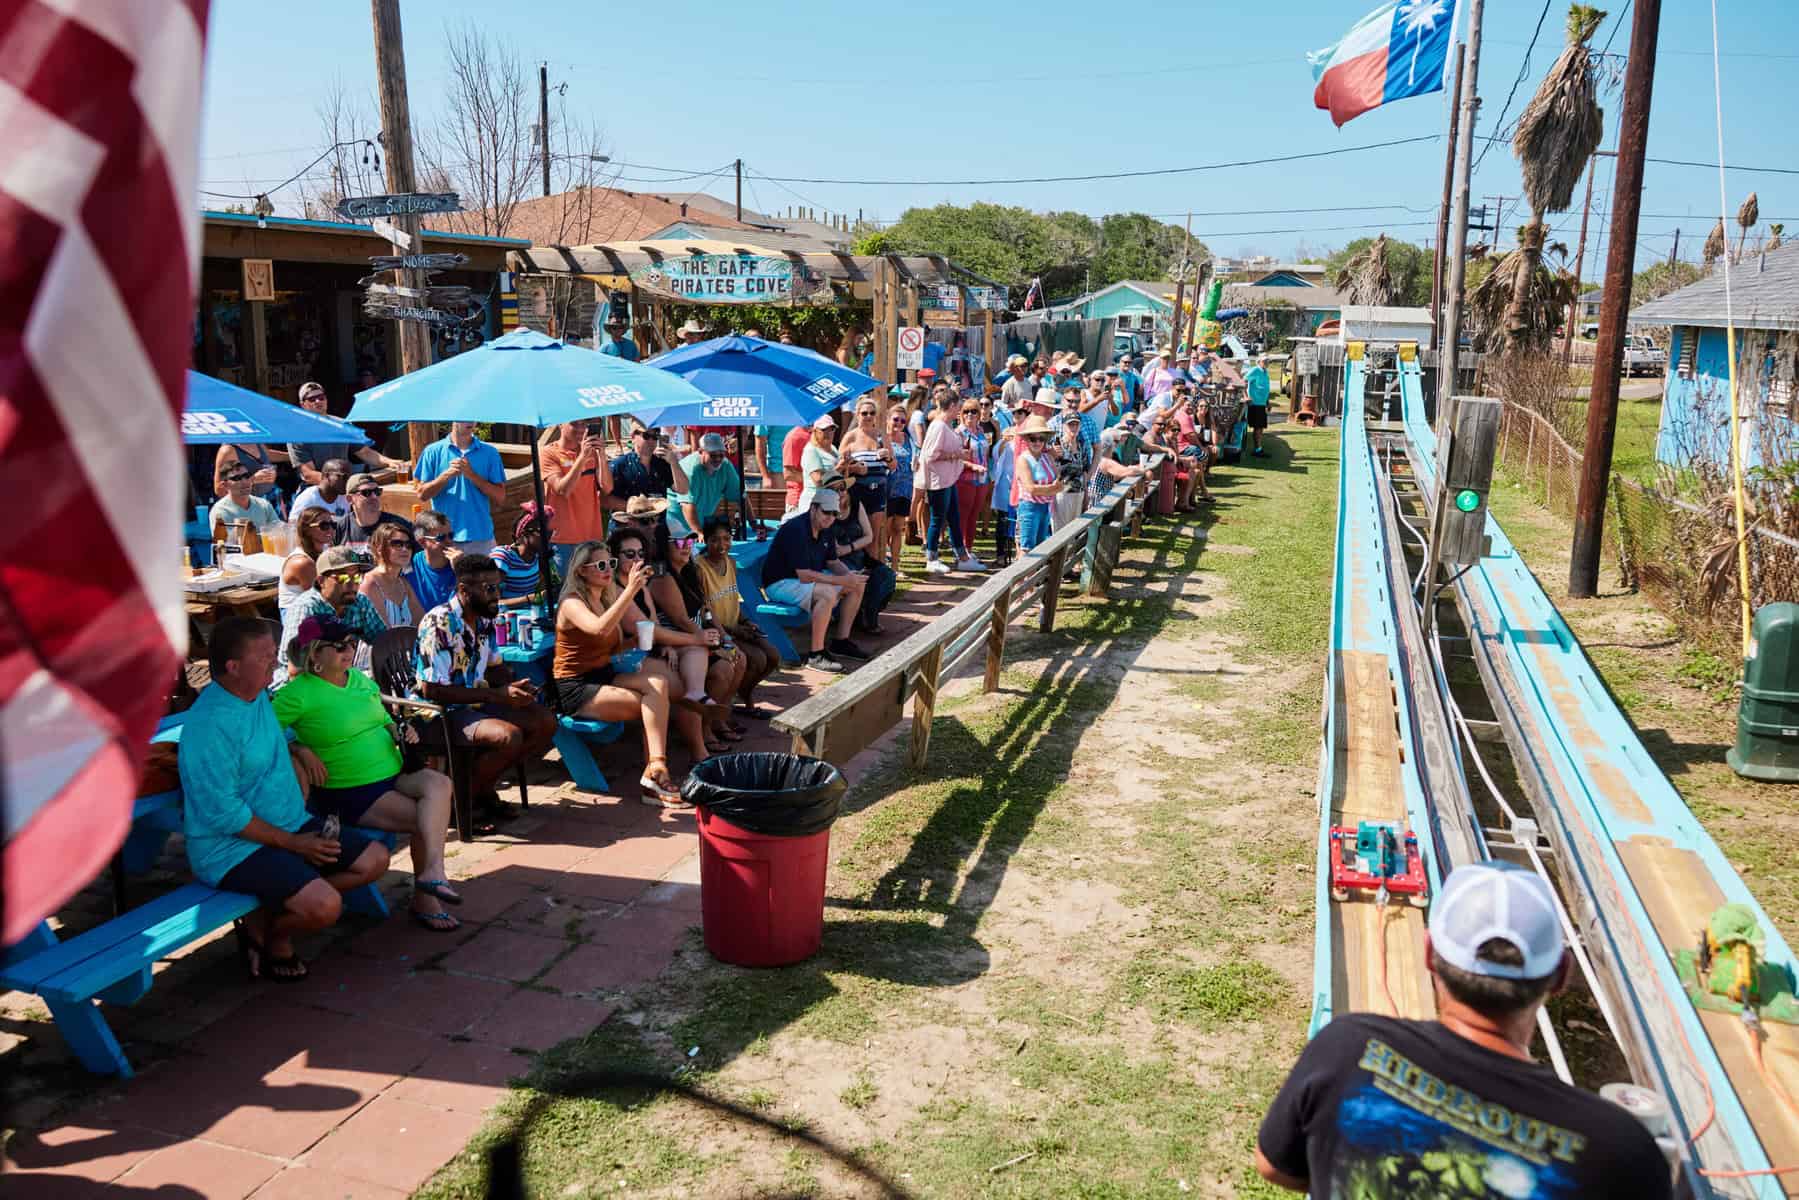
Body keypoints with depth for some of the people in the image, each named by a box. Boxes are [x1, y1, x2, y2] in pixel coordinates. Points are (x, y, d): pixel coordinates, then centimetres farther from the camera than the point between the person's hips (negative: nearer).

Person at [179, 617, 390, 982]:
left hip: (291, 825, 10)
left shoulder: (258, 695, 5)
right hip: (233, 846, -10)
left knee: (375, 859, 6)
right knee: (325, 906, -28)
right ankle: (270, 934, 7)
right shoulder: (210, 723, -23)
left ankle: (269, 912, 6)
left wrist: (298, 749, 9)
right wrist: (293, 843, -17)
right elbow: (225, 814, -23)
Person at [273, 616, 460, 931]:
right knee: (425, 820, -21)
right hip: (348, 793, -6)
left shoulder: (361, 680, 12)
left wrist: (399, 731, 4)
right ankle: (425, 899, -9)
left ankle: (433, 870, -35)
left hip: (393, 773, 6)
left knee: (438, 783, -26)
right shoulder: (299, 693, -9)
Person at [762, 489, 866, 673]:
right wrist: (842, 581, -29)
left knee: (858, 585, 3)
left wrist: (849, 575, -10)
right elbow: (805, 576, -31)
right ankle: (815, 656, -27)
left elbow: (832, 562, 13)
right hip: (780, 583, -10)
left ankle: (840, 640, 11)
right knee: (827, 593, -35)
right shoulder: (796, 529, -26)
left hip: (809, 576, 10)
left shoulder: (825, 529, 3)